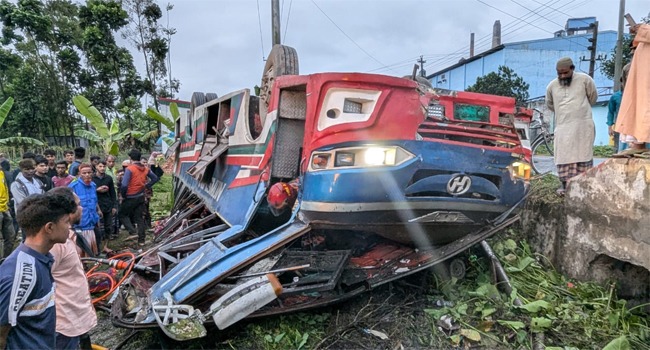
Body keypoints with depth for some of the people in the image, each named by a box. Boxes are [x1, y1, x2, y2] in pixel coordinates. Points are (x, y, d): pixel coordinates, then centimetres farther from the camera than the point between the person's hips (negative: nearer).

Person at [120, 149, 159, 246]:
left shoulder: (129, 169, -17)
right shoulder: (145, 169, 3)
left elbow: (124, 185, -24)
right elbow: (155, 178, 16)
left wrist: (123, 195, -8)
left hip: (130, 197, -6)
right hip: (141, 197, 6)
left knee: (123, 215, 12)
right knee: (140, 218, 12)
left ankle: (132, 232, -7)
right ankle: (141, 240, 14)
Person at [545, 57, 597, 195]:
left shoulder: (584, 79, -2)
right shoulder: (552, 86, 5)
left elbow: (593, 97, 12)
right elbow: (550, 104, 22)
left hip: (583, 125, -2)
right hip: (563, 126, 2)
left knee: (583, 154, 0)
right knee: (564, 156, 2)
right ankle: (565, 184, 9)